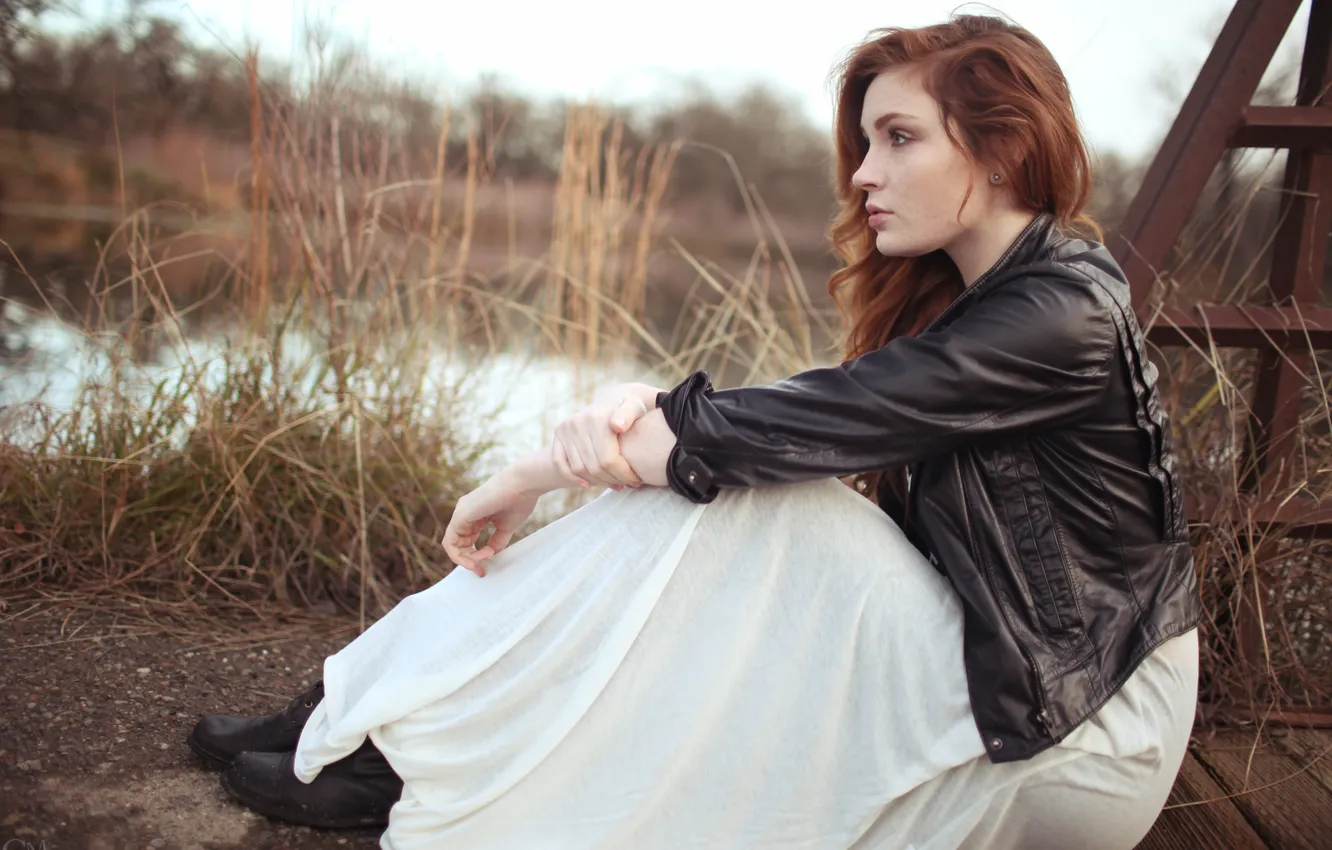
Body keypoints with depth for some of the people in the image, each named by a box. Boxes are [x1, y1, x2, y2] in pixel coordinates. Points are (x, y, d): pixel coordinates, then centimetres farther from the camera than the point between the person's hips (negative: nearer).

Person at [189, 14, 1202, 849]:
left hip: (1079, 744, -7)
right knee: (707, 480, -11)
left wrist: (542, 468, -19)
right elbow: (818, 428, -3)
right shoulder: (952, 293, 6)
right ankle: (373, 728, -7)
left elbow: (806, 420, -26)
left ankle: (397, 763, -14)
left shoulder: (1064, 310, -21)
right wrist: (640, 409, -24)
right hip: (983, 662, 7)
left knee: (728, 484, -22)